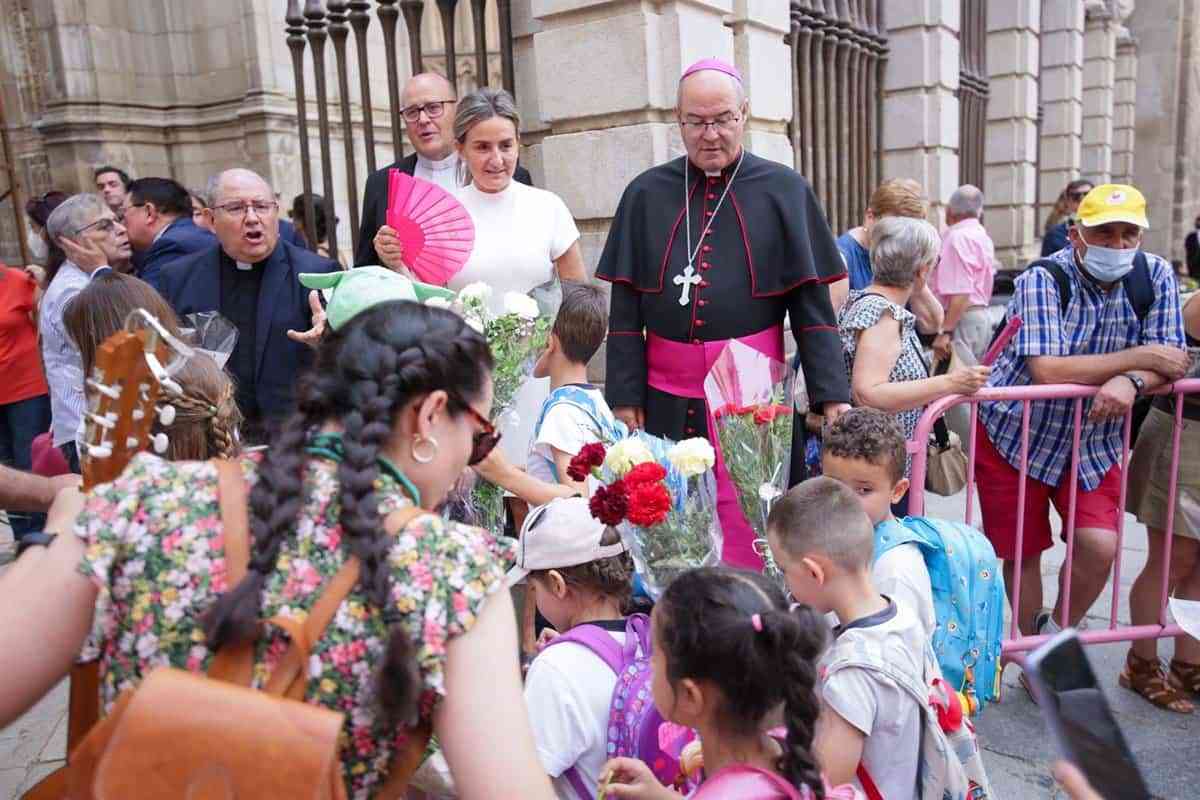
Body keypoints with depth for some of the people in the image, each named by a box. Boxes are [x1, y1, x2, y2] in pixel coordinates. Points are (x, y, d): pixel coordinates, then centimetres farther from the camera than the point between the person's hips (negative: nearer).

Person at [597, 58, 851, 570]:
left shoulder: (784, 191, 2)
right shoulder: (646, 194, 6)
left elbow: (812, 304, 0)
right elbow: (625, 309, 5)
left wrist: (832, 393, -8)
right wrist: (624, 396, -1)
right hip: (666, 401, 2)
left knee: (749, 536, 4)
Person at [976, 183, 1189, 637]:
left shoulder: (1156, 276, -5)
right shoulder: (1042, 280, -20)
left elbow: (1170, 362, -5)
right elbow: (1047, 370, -31)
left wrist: (1129, 382, -28)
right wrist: (1140, 357, -22)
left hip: (1095, 439, 4)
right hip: (1015, 435, -3)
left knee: (1100, 547, -11)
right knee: (1023, 553, 7)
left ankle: (1060, 632, 19)